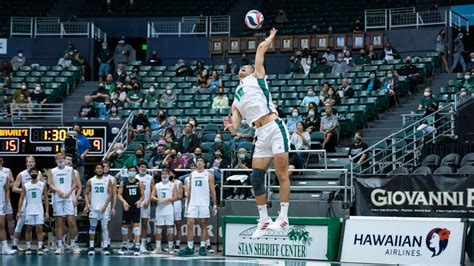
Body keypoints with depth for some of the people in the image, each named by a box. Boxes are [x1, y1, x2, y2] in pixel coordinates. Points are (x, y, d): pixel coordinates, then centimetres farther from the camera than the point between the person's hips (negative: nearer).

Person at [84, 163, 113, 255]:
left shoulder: (108, 181, 2)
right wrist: (87, 204, -8)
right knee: (92, 227, 3)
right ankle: (91, 247, 7)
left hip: (104, 208, -1)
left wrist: (105, 205, -11)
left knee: (105, 227, -1)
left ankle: (105, 247, 1)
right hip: (93, 207, 1)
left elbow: (111, 194, -1)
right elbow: (87, 194, 7)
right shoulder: (90, 181, 5)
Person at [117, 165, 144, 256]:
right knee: (125, 226, 8)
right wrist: (124, 201, -18)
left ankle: (137, 247, -7)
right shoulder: (123, 182, 2)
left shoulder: (139, 183, 2)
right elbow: (119, 194, 0)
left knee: (136, 226, -7)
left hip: (136, 208, -1)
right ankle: (124, 247, 22)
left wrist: (140, 201, -16)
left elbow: (143, 195, 5)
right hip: (127, 208, 1)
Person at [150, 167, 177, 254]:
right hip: (159, 209, 3)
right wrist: (158, 199, -13)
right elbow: (152, 196, 7)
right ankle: (158, 247, 6)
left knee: (170, 228, -1)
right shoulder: (157, 185, 11)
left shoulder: (172, 185, 3)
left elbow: (176, 197, -4)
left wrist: (167, 199, -17)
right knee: (158, 228, 2)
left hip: (169, 209, -3)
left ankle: (170, 247, 5)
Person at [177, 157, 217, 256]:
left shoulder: (208, 175, 0)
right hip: (193, 203, 3)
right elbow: (189, 190, 16)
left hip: (204, 204, -3)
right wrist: (187, 203, 12)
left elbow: (212, 190, -1)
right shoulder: (192, 174, 11)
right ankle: (190, 248, -1)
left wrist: (215, 205, -6)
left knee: (203, 226, 2)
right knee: (190, 224, -4)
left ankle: (202, 247, 6)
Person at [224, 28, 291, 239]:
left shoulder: (256, 77, 12)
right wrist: (231, 127, -6)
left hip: (275, 128, -7)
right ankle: (264, 221, 12)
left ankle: (283, 218, -7)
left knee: (282, 174, -7)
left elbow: (261, 48, 7)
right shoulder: (236, 100, 25)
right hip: (261, 135, 7)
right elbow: (235, 127, 16)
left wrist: (270, 39, 23)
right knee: (256, 178, 2)